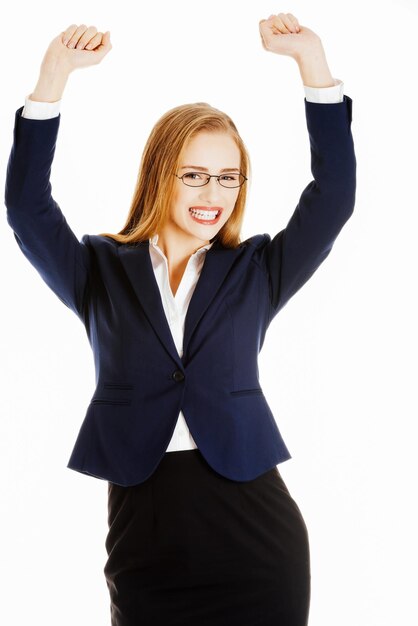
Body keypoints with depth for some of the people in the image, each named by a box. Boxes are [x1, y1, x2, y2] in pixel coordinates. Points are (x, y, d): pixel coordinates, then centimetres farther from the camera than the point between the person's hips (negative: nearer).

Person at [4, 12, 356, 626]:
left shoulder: (256, 271, 8)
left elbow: (333, 196, -1)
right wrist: (56, 72, -12)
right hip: (143, 524, 0)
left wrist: (311, 57, -8)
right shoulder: (101, 272, 7)